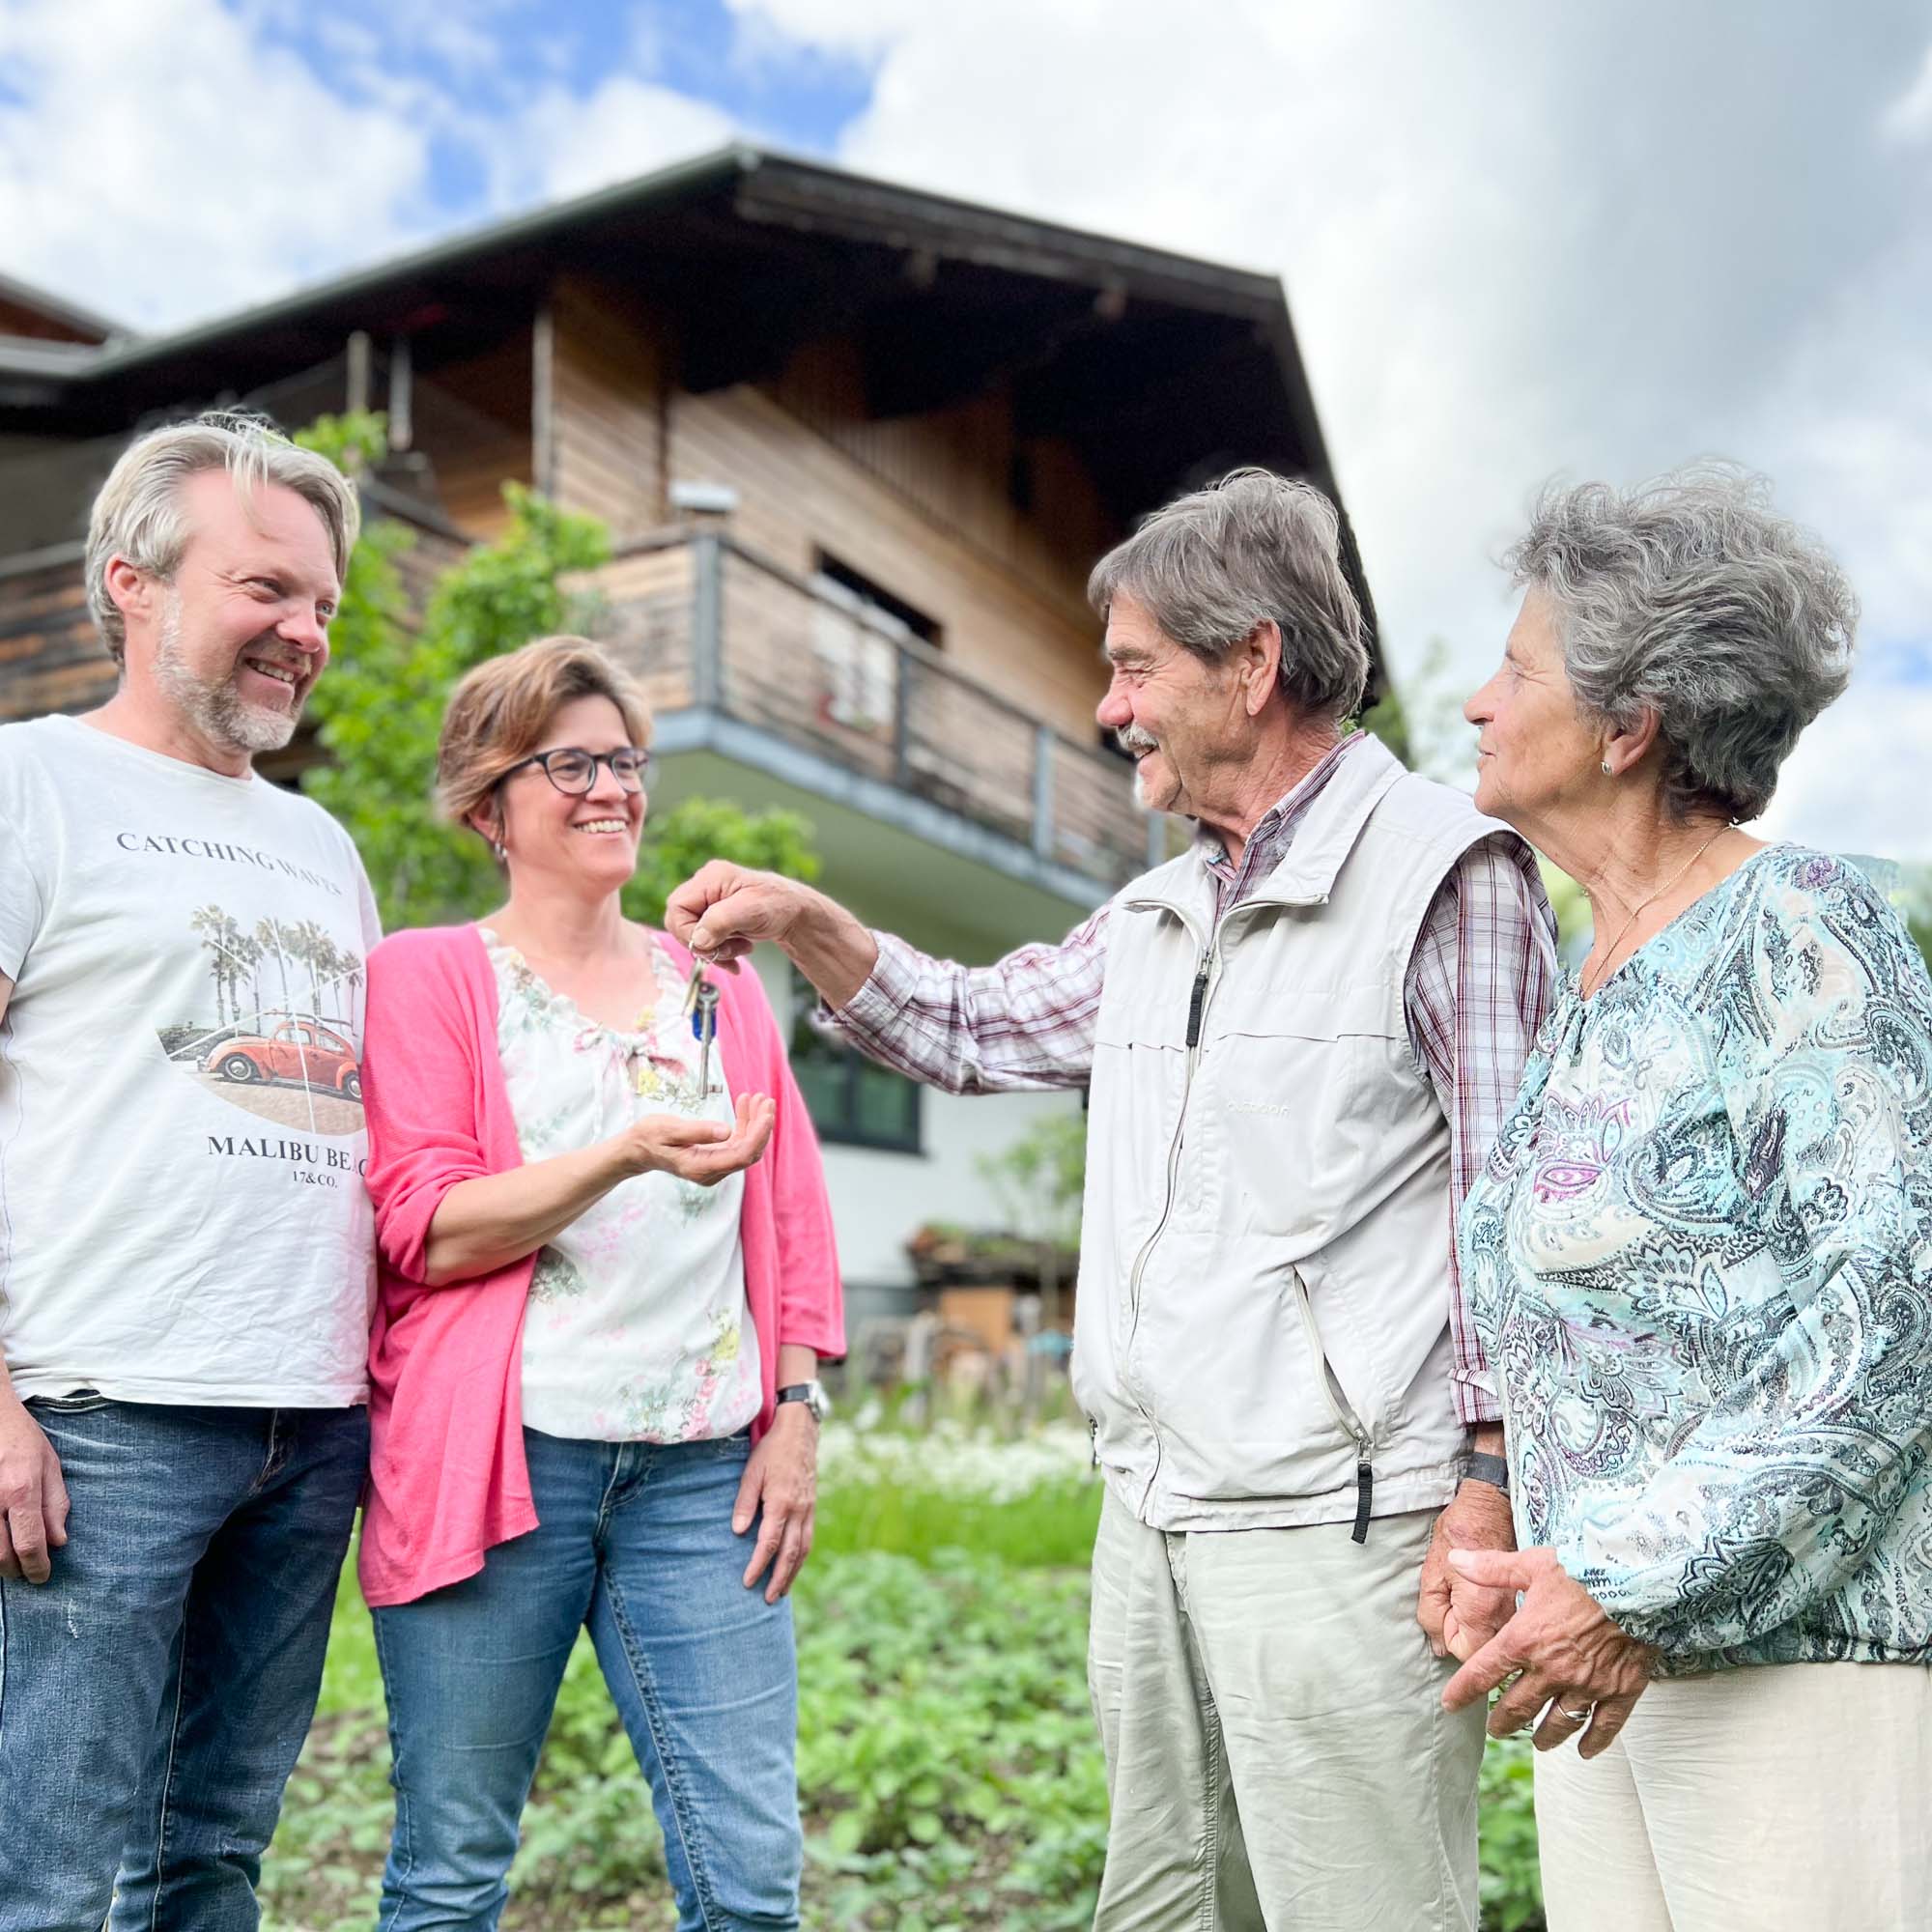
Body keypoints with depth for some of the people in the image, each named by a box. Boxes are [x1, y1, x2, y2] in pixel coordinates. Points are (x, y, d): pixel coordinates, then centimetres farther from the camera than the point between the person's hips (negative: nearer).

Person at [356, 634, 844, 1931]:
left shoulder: (719, 984, 17)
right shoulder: (426, 976, 5)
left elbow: (795, 1222, 15)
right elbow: (425, 1231, -6)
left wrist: (798, 1411, 4)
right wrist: (626, 1156, -19)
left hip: (703, 1468, 3)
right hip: (499, 1455, -3)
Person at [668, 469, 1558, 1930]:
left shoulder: (1446, 871, -7)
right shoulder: (1158, 918, 16)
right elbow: (973, 1028, 25)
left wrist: (1488, 1495, -16)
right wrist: (800, 921, 12)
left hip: (1339, 1532, -7)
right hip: (1151, 1522, 8)